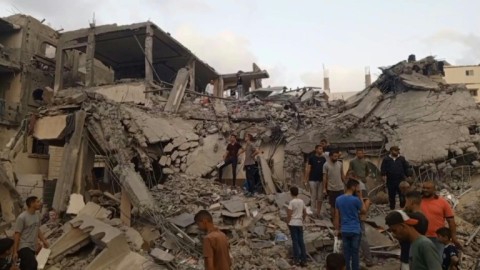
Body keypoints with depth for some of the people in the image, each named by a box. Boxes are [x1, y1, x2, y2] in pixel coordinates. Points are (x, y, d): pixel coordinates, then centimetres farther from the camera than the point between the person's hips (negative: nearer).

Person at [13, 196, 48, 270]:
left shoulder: (37, 216, 7)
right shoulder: (22, 217, -15)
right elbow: (17, 235, -13)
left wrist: (44, 241, 16)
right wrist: (15, 252, -12)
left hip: (32, 247, 8)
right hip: (24, 247, -8)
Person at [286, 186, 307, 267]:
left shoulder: (292, 202, -13)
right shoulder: (301, 201, 5)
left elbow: (289, 214, -14)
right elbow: (305, 213, 10)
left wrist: (287, 223, -2)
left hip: (293, 223, -5)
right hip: (300, 223, 5)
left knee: (295, 241, 1)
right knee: (301, 241, 10)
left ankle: (296, 260, 5)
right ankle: (303, 260, 13)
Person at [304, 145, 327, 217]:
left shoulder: (324, 159, 8)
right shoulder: (311, 157, -3)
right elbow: (308, 168, -5)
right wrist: (306, 179, -11)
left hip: (321, 180, 4)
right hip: (313, 180, -4)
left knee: (320, 197, 7)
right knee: (313, 197, 2)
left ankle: (318, 212, 15)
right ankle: (314, 212, 10)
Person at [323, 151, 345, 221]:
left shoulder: (340, 164, 2)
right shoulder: (326, 165, -8)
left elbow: (342, 175, 10)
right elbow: (325, 177, -6)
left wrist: (345, 184, 8)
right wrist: (324, 188, -7)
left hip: (340, 188, 3)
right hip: (331, 188, -3)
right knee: (333, 205, 8)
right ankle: (333, 219, 19)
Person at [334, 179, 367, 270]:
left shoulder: (338, 199, 1)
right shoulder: (356, 199, -15)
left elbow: (337, 216, 5)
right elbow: (364, 211, 2)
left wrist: (337, 229, 12)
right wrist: (360, 197, 3)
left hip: (344, 230, 4)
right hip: (355, 230, -4)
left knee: (346, 253, 10)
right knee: (355, 253, 5)